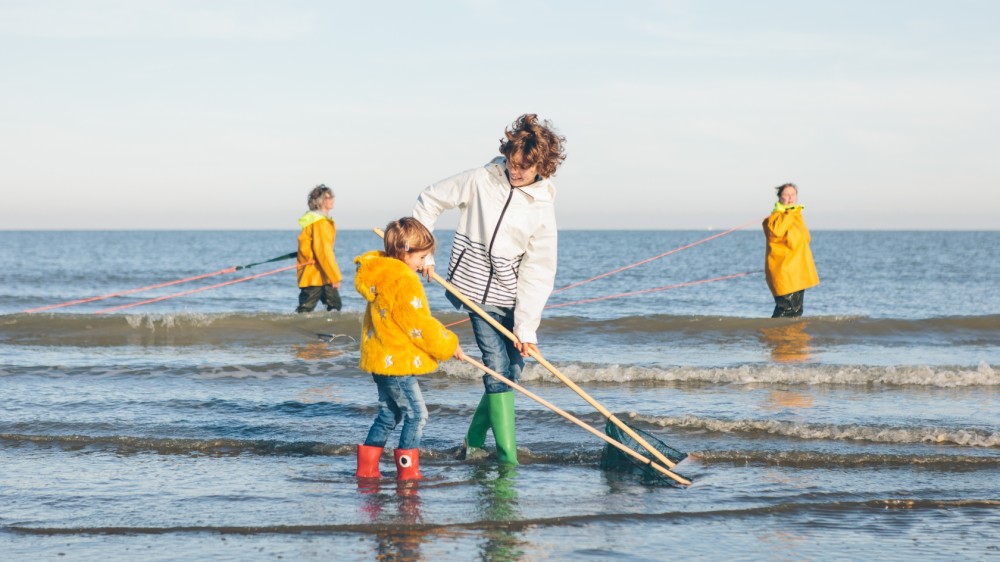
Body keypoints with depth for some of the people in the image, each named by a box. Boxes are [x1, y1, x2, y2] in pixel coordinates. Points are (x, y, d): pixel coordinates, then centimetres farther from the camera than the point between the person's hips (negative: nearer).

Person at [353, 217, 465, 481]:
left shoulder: (379, 275, 12)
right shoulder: (403, 281, -20)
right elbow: (420, 325, -18)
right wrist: (449, 345, -5)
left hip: (380, 358, 10)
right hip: (397, 361, -10)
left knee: (389, 414, 18)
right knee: (416, 414, -4)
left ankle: (366, 467, 20)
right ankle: (408, 471, -3)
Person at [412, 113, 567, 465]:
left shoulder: (542, 208, -4)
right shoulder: (481, 181, -7)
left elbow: (537, 272, -7)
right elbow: (429, 202, 4)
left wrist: (526, 326, -12)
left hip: (513, 298, 3)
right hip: (477, 292, -3)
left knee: (512, 369, 5)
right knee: (498, 368, -11)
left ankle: (475, 438, 26)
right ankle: (507, 457, -11)